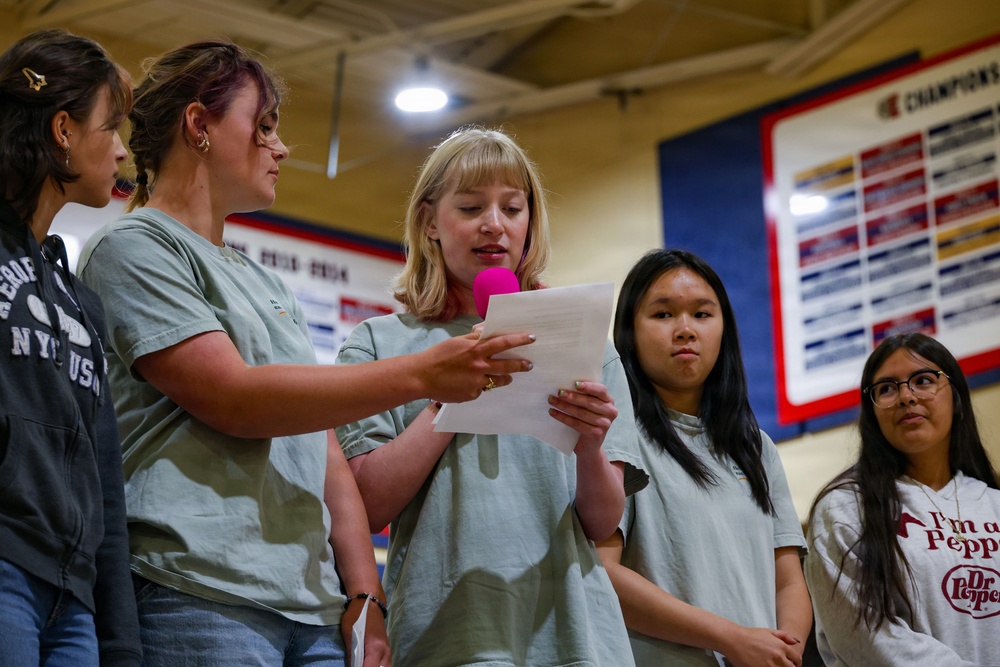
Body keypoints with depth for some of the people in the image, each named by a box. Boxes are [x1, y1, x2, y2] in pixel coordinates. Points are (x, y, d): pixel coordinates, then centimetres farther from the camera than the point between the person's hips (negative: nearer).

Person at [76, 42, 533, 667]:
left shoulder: (271, 288, 25)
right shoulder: (134, 248, 0)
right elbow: (234, 399, -12)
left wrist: (365, 596, 7)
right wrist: (421, 375, -12)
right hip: (201, 596, -7)